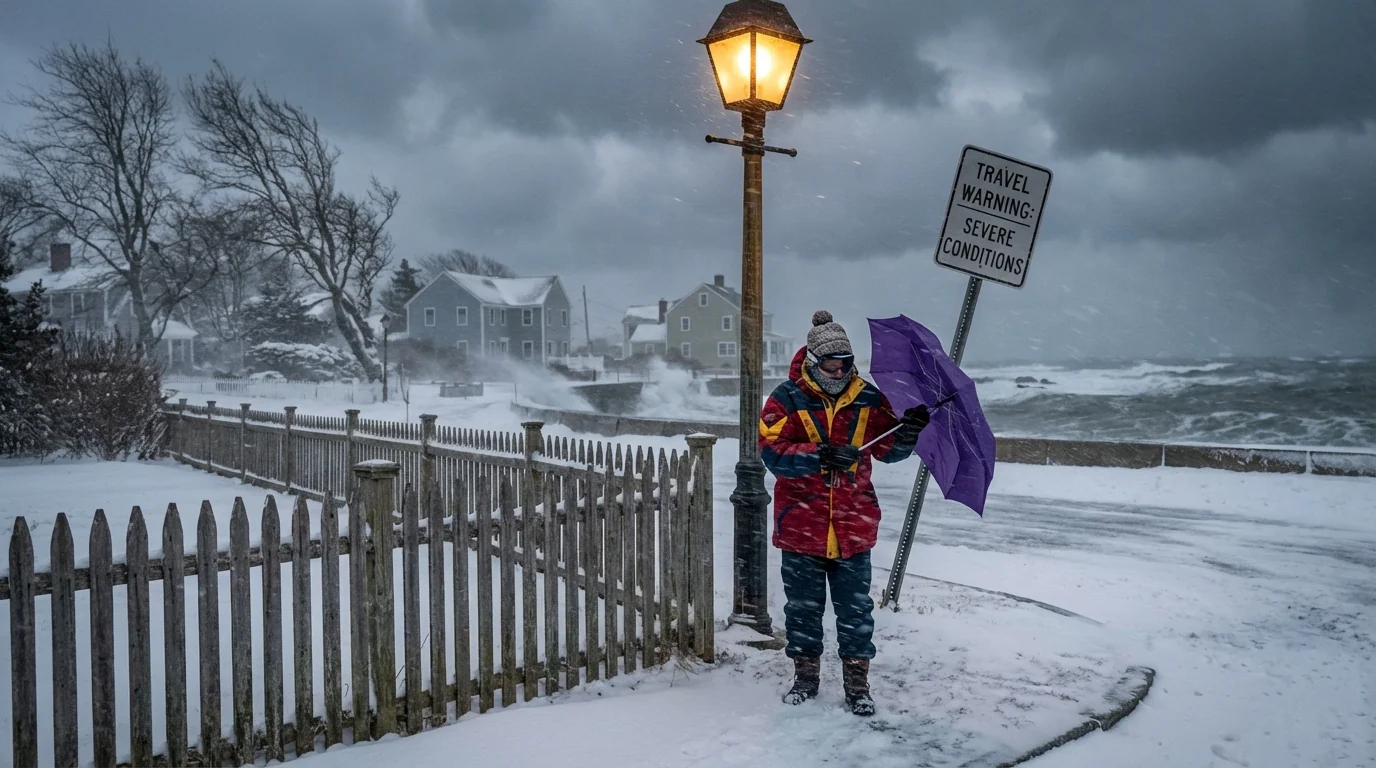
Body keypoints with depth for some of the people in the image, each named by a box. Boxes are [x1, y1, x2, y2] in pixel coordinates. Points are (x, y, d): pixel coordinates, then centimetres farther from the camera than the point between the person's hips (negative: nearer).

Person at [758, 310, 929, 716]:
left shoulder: (868, 399, 2)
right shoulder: (787, 399, -7)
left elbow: (888, 449, 5)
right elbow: (773, 451, -17)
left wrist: (907, 433, -17)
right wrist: (821, 456, -28)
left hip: (853, 527, 2)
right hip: (800, 526, -1)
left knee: (856, 610, 9)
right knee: (803, 607, 13)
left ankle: (857, 682, 23)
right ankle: (806, 674, 30)